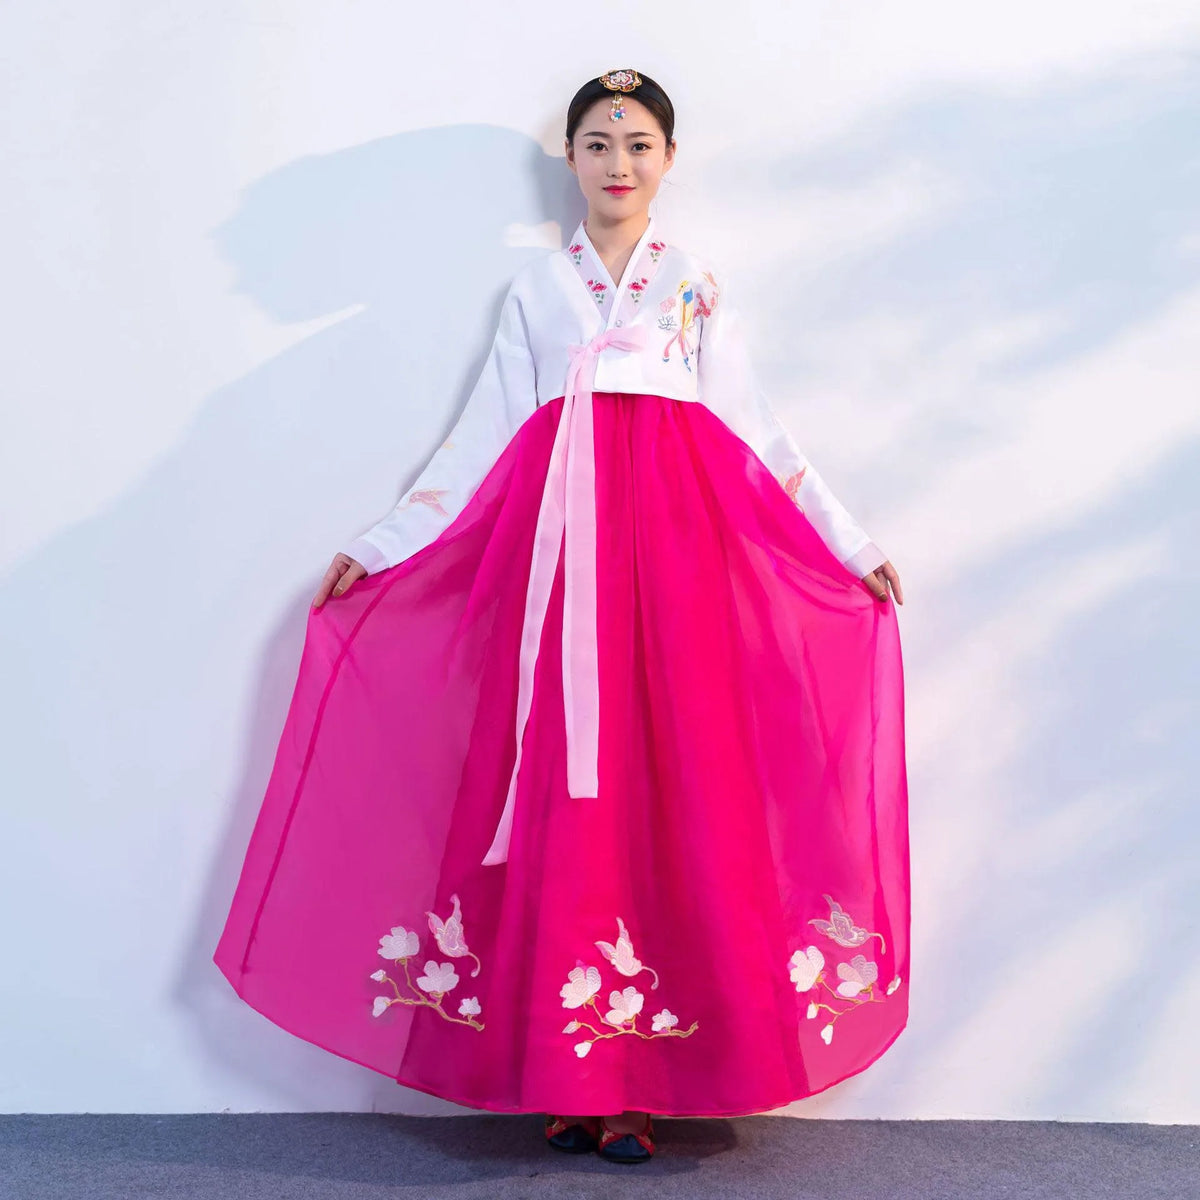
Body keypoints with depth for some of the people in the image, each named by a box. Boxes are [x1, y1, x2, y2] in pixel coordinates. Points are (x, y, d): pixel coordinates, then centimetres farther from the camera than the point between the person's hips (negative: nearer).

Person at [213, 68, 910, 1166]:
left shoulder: (701, 285, 17)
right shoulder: (535, 289, 18)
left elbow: (755, 429, 14)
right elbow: (485, 435, 14)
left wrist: (854, 543, 9)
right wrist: (380, 545, 9)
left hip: (679, 534, 0)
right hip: (559, 534, 1)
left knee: (674, 779, -7)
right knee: (565, 788, -6)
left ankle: (640, 1076, -1)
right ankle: (570, 1073, 1)